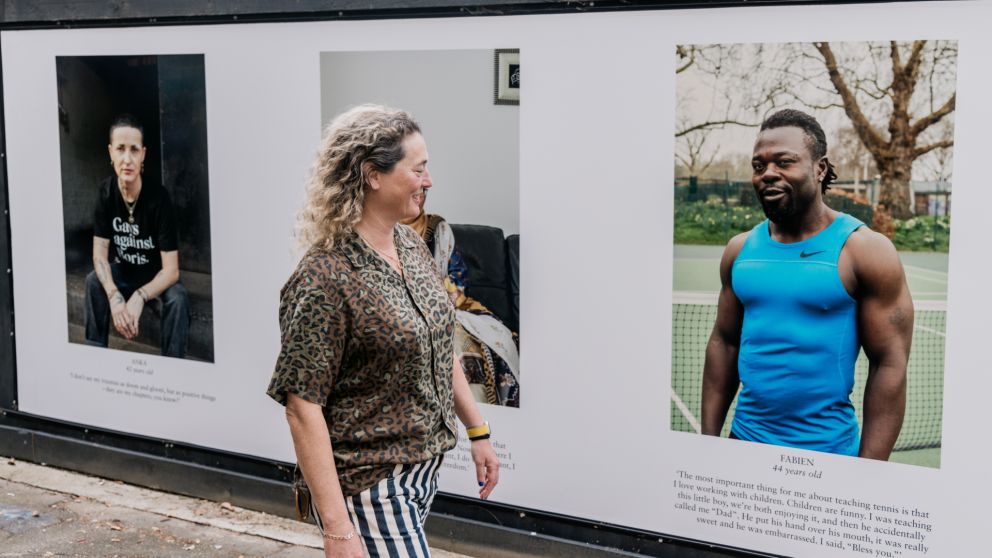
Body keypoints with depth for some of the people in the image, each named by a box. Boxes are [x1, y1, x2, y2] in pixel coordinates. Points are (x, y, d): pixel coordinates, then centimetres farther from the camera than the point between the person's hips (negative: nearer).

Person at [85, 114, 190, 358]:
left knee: (177, 298, -32)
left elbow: (171, 270, -26)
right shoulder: (106, 191, -15)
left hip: (156, 278, -4)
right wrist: (114, 297, -33)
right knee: (94, 281, -23)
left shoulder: (158, 197, -26)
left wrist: (139, 297, -42)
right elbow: (100, 254, -15)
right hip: (123, 273, 4)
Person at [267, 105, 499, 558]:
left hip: (423, 469, 8)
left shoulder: (411, 246, 4)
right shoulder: (323, 280, -21)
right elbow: (302, 407, -21)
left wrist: (478, 432, 17)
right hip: (368, 486, -8)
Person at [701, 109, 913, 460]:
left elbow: (889, 366, -11)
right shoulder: (740, 250, 4)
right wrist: (709, 438, 6)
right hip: (744, 442, 4)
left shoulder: (864, 250, -10)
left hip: (827, 452, -4)